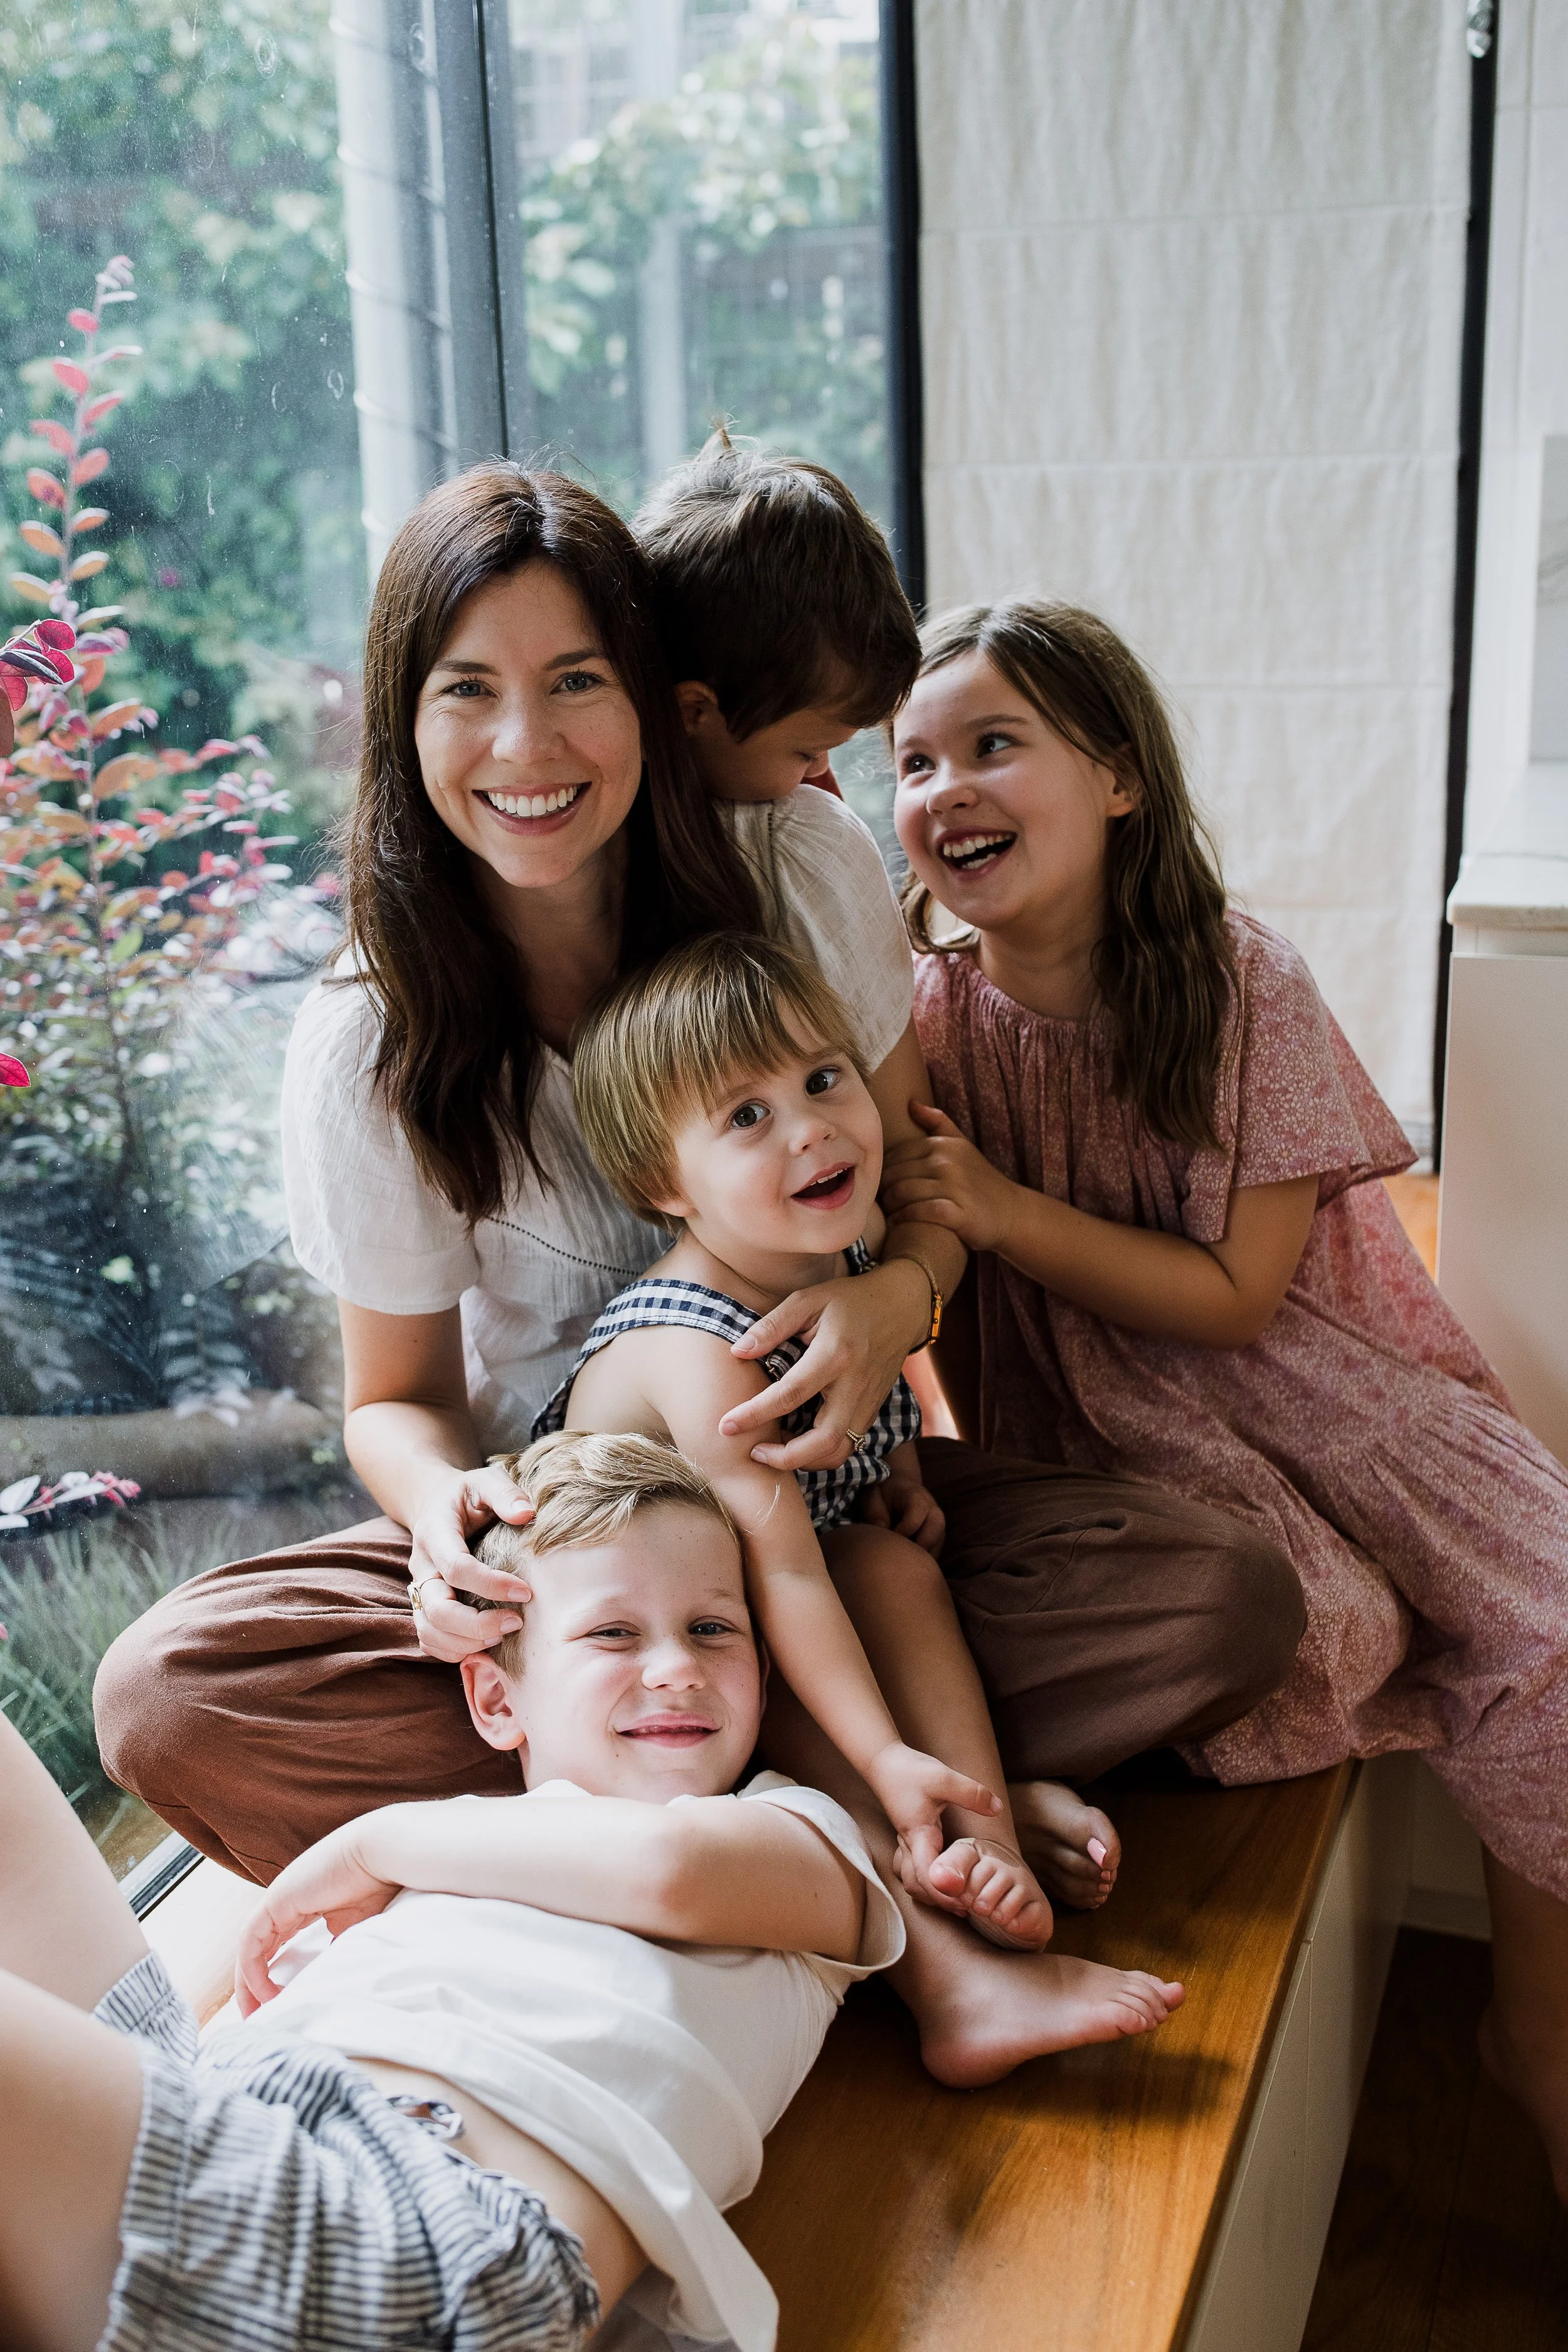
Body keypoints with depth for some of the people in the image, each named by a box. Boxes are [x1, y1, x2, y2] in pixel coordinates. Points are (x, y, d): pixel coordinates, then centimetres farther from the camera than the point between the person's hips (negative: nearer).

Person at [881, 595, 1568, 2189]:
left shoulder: (1239, 984, -13)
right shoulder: (927, 1009, -7)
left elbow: (1236, 1295, -15)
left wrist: (1001, 1208, -24)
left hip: (1299, 1365, 1)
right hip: (1087, 1410, -1)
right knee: (1305, 1611, -29)